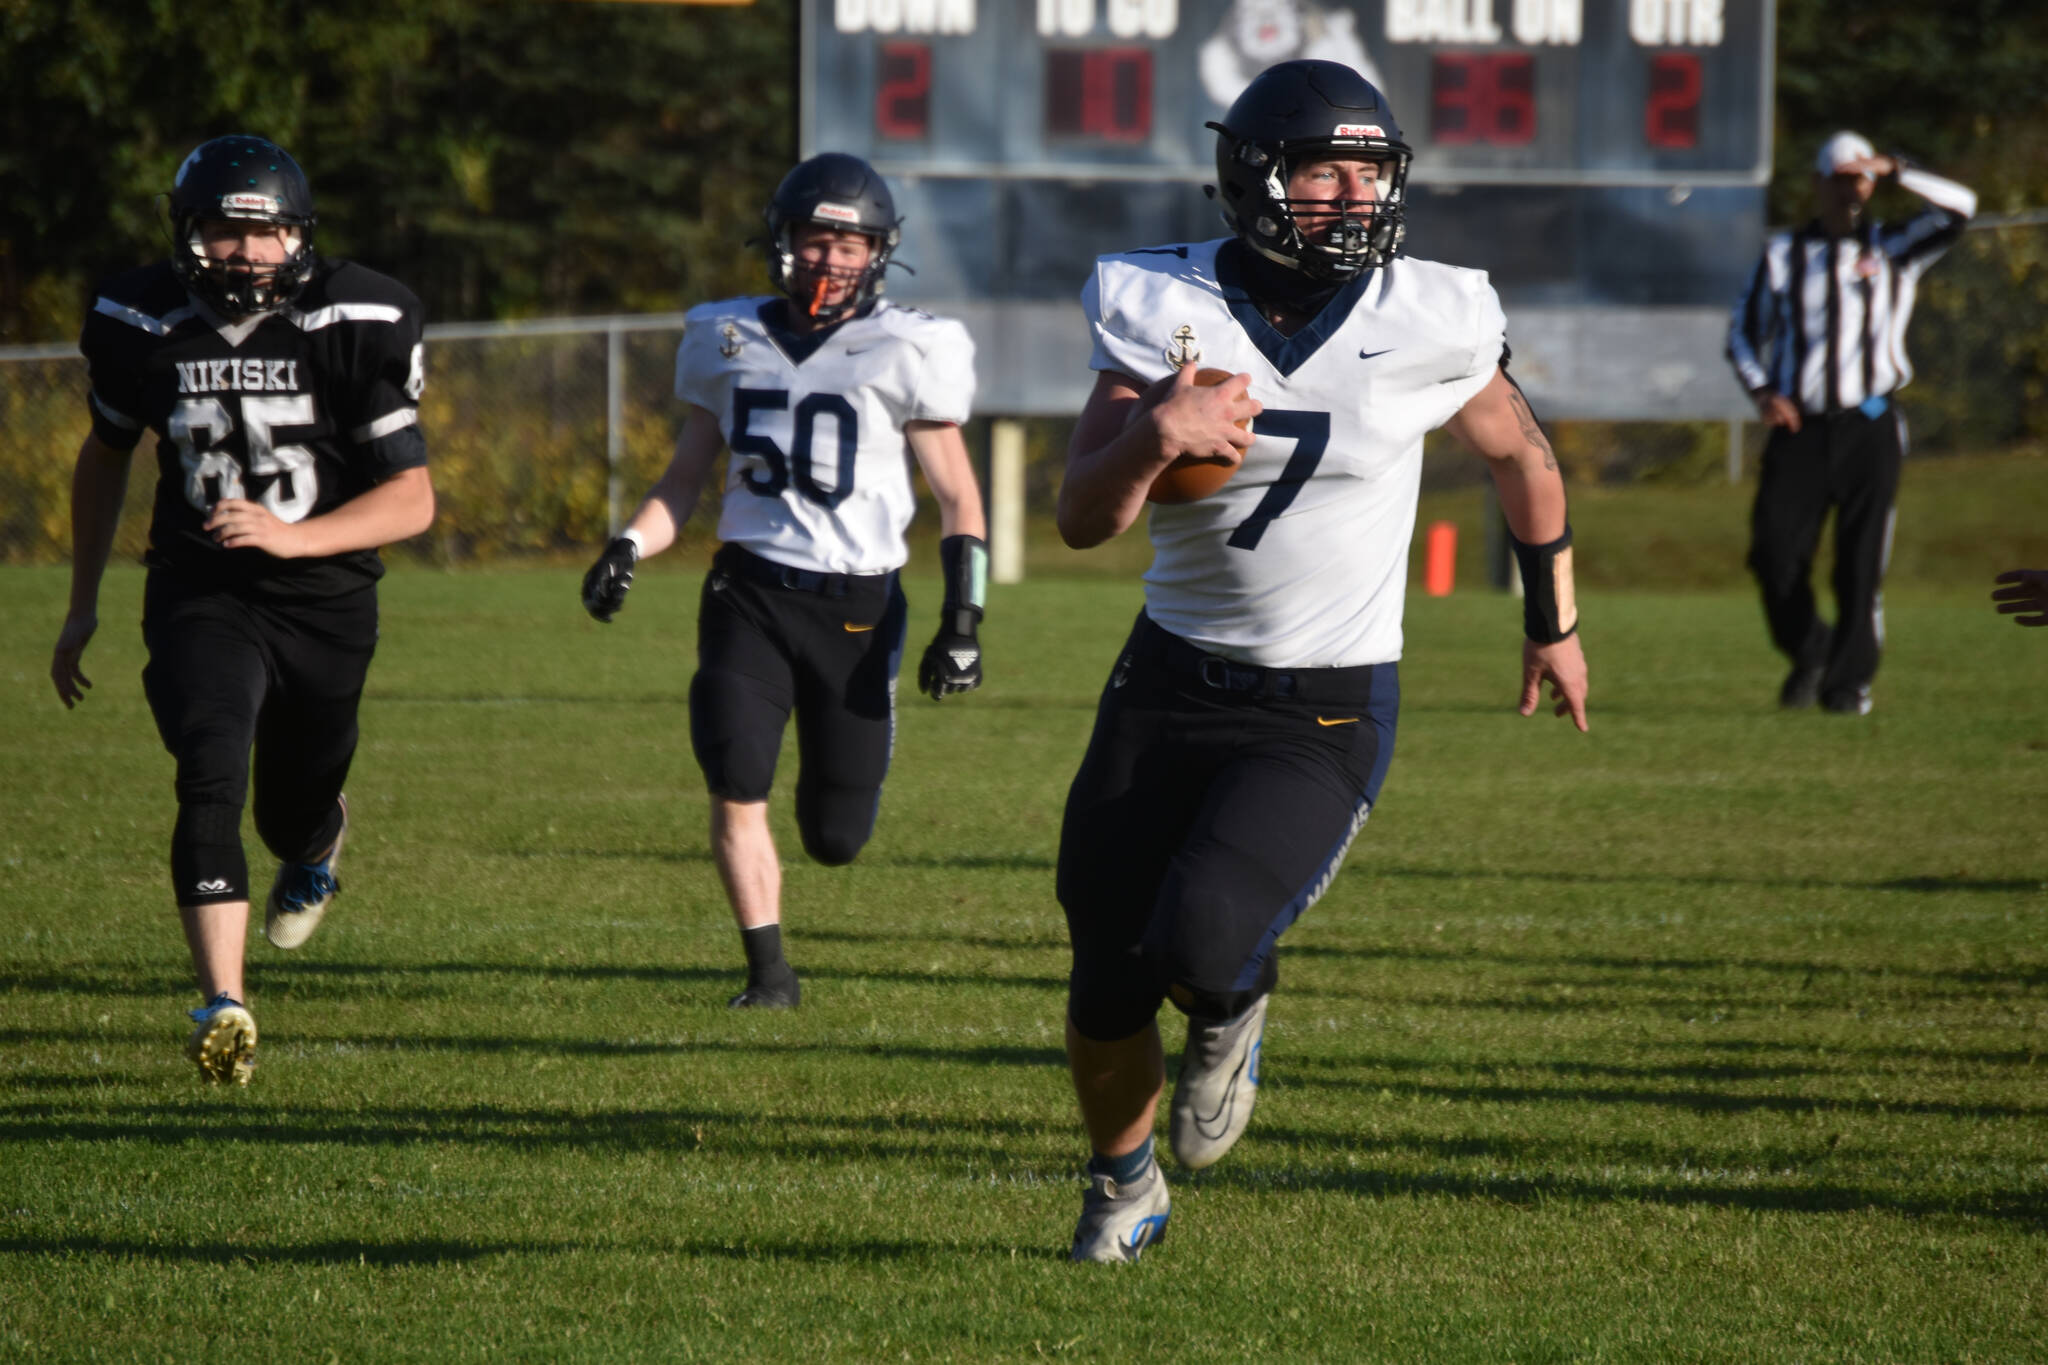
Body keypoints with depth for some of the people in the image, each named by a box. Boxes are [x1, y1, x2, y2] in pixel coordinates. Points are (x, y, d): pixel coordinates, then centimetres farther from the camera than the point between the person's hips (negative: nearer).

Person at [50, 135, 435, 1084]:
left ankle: (318, 839, 54)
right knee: (212, 781, -23)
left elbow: (412, 500, -14)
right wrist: (82, 604, 15)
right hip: (201, 595, 0)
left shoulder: (356, 325, -14)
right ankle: (223, 1006, -25)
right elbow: (105, 455, 14)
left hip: (325, 595, 0)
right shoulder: (142, 324, -6)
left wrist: (291, 535, -29)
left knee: (293, 815, 14)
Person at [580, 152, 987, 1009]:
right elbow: (684, 480, 15)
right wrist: (627, 549, -3)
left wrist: (962, 620, -5)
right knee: (736, 787, -15)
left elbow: (957, 499, 3)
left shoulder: (907, 353, -2)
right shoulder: (729, 342, 7)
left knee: (835, 836, 2)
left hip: (855, 606, -2)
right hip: (749, 590, 2)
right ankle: (769, 972, -2)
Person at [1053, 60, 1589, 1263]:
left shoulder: (1427, 326, -9)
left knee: (1199, 944, -24)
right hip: (1172, 681, 2)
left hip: (1327, 715, -2)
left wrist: (1555, 621, 23)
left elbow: (1522, 454, 11)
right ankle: (1125, 1186, 38)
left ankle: (1234, 1011, 15)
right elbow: (1083, 520, -12)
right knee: (1106, 992, 6)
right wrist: (1155, 434, -33)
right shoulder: (1167, 311, -7)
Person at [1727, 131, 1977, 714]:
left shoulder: (1894, 249, 8)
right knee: (1774, 552, -7)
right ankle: (1808, 655, 17)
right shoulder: (1783, 254, 11)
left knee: (1861, 562, -4)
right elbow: (1742, 332, 13)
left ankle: (1849, 682, 6)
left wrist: (1895, 170, -10)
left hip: (1869, 427, -1)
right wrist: (1762, 391, -4)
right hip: (1798, 427, 1)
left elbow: (1959, 208, -6)